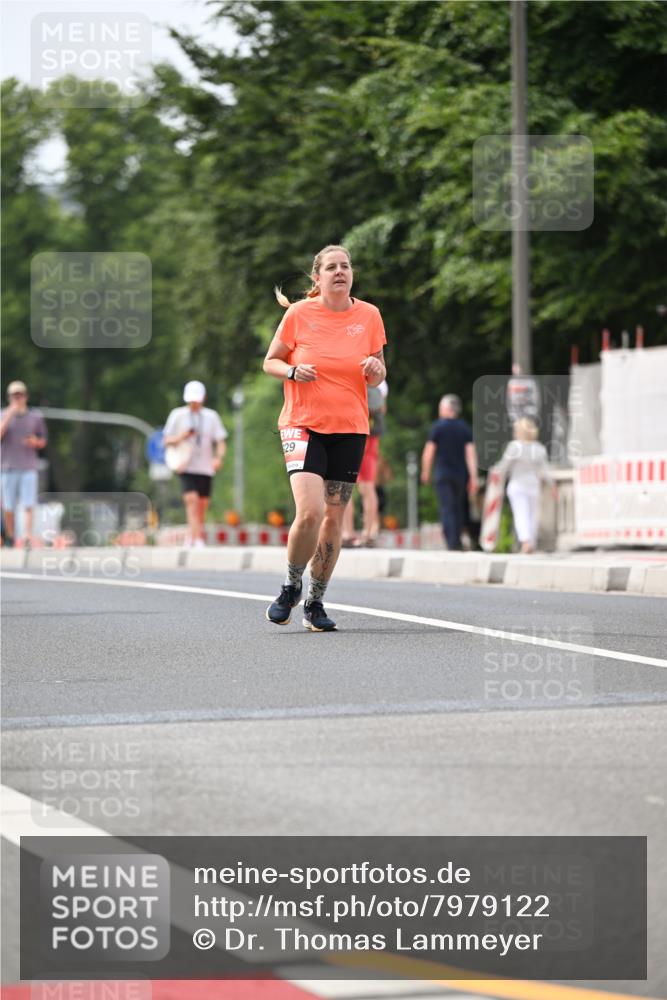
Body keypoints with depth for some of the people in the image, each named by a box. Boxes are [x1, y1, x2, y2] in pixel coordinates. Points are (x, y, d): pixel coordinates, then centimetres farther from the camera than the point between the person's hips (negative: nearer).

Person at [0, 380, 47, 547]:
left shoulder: (36, 417, 9)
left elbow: (43, 442, 17)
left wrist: (35, 442, -6)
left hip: (29, 469, 0)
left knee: (28, 506, -11)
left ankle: (27, 540, -17)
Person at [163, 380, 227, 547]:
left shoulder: (211, 416, 8)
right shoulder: (177, 415, 5)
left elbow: (221, 441, 8)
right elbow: (167, 440, 7)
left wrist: (219, 458, -12)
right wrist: (180, 437, -14)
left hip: (206, 469, 3)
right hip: (186, 467, -3)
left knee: (202, 507, 5)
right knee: (192, 501, -19)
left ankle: (189, 540, 21)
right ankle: (198, 541, -24)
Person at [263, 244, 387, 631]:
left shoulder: (369, 316, 4)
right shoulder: (299, 314, -3)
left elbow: (378, 374, 14)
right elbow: (271, 361, 7)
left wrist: (376, 371, -9)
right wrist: (293, 371, -14)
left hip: (350, 429, 3)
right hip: (303, 425, -3)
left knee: (334, 518, 4)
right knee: (310, 512, -18)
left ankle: (316, 603, 18)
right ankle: (292, 587, 6)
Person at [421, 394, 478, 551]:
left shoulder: (438, 427, -5)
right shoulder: (465, 428, 5)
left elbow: (428, 452, -5)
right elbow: (471, 453, 0)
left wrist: (426, 472, 9)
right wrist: (473, 477, -1)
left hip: (443, 473, -4)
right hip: (460, 473, 4)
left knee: (447, 509, -7)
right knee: (458, 507, 16)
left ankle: (452, 542, -19)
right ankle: (457, 542, 17)